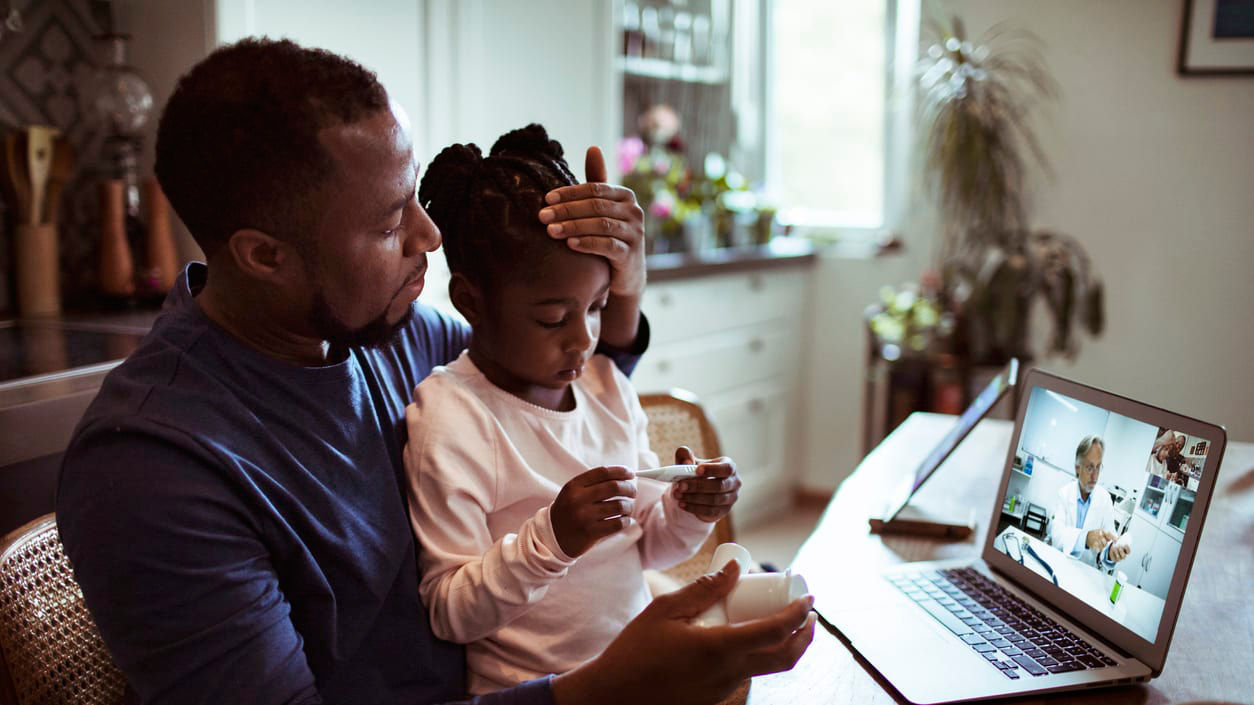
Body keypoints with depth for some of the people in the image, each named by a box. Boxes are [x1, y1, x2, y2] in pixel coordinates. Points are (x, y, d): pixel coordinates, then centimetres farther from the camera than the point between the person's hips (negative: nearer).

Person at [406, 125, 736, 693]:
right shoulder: (451, 419, -16)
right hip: (531, 685, -6)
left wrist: (686, 514, -7)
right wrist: (552, 538, -27)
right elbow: (449, 613, -15)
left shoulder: (606, 385, 3)